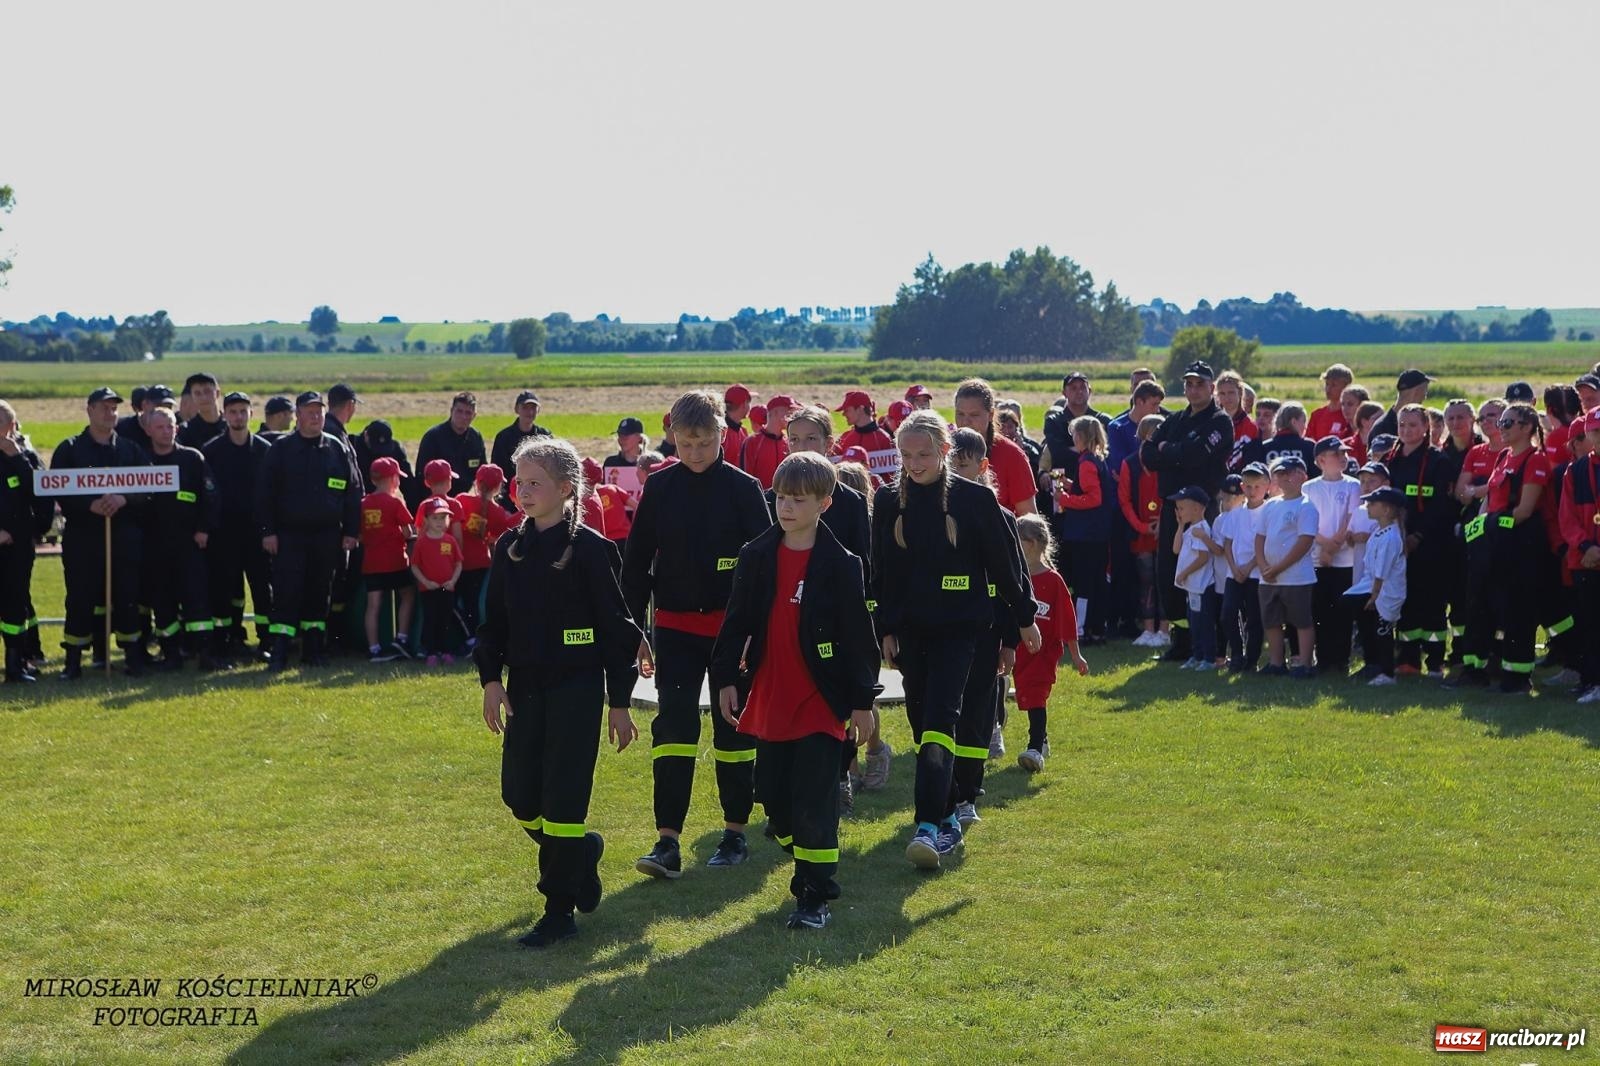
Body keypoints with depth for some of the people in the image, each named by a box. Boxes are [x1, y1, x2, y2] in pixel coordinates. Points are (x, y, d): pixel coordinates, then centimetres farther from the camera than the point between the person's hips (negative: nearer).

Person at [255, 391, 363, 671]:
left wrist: (351, 531, 3)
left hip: (327, 535, 2)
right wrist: (268, 531, -6)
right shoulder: (280, 449, 2)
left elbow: (353, 492, 9)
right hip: (289, 535, -2)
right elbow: (265, 492, 1)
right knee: (287, 592, -8)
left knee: (320, 592, 8)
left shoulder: (339, 449, 8)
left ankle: (313, 648, 17)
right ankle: (279, 652, -8)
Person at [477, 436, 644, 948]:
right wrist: (491, 679, 1)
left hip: (576, 691, -6)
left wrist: (620, 702, -6)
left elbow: (617, 627, -7)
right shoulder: (509, 549, 7)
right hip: (524, 689, 6)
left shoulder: (588, 549, -9)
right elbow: (493, 620, 13)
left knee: (563, 799, -5)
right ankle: (582, 850, 34)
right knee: (519, 797, 6)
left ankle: (560, 911, 3)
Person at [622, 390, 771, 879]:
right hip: (675, 626, 1)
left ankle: (735, 832, 20)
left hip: (732, 626, -1)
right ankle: (667, 842, -9)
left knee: (734, 726, 7)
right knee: (672, 726, -7)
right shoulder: (659, 488, 2)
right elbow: (635, 563, 6)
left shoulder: (744, 488, -4)